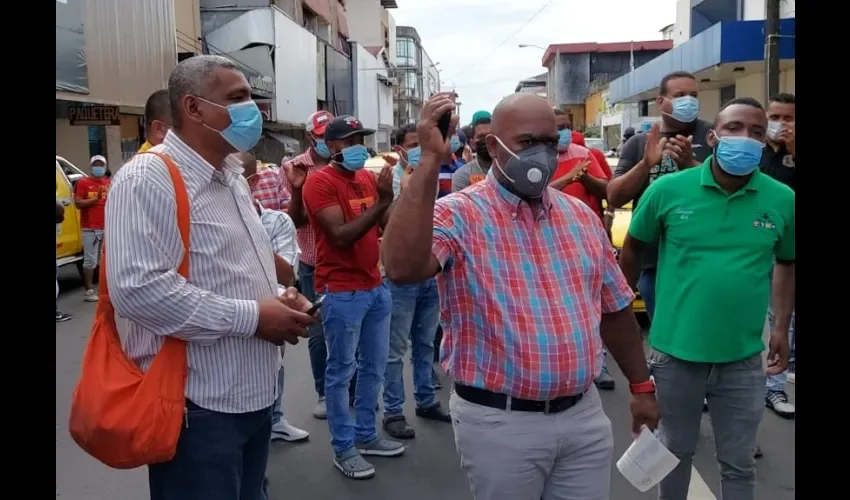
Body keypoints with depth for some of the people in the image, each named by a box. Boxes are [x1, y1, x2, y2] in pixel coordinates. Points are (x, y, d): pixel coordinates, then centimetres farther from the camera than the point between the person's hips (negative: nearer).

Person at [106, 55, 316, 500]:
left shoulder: (230, 176, 14)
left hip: (253, 395, 9)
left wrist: (279, 298, 2)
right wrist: (250, 317, -22)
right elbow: (137, 288, -28)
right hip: (197, 405, -9)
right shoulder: (149, 178, -16)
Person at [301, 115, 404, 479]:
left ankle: (365, 435, 31)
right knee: (341, 371, 4)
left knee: (374, 367, 15)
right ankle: (343, 448, 16)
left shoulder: (368, 178, 11)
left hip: (375, 286, 8)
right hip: (341, 292, -7)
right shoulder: (320, 182, -11)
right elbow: (341, 235, -21)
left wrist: (389, 197, -8)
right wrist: (379, 203, -23)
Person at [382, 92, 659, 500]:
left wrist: (641, 386, 17)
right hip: (500, 422, -5)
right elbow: (402, 267, -32)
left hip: (583, 414, 5)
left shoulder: (582, 216, 7)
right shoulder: (458, 215, -12)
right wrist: (430, 160, -31)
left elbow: (614, 308, 15)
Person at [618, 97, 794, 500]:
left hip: (743, 358, 1)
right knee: (676, 451, 20)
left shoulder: (782, 200, -5)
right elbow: (632, 249, 3)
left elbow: (787, 264, 10)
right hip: (675, 351, -1)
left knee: (739, 464, 17)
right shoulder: (668, 190, -10)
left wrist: (781, 326, 5)